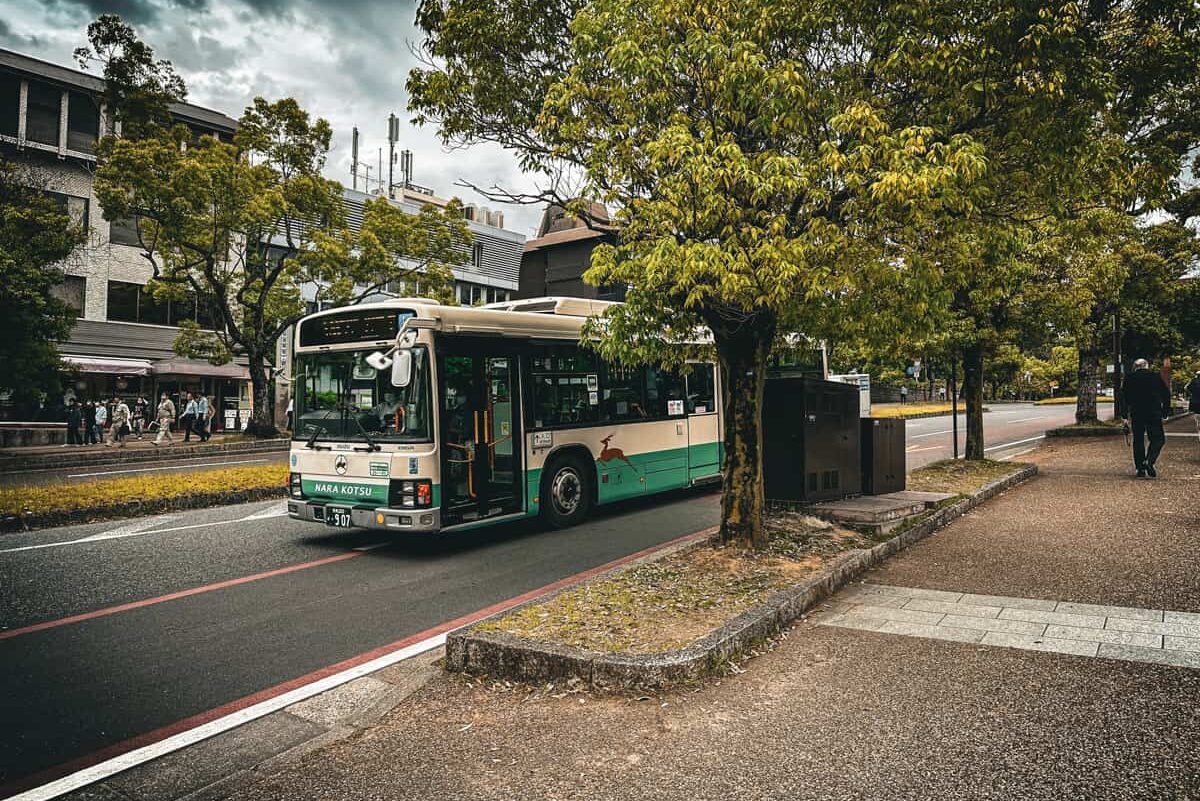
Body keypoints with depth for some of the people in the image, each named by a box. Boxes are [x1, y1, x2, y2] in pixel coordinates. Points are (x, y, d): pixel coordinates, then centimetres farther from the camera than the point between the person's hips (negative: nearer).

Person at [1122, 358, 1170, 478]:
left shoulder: (1129, 378, 5)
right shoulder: (1156, 376, 5)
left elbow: (1124, 397, 1)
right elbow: (1166, 395, 6)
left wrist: (1125, 415, 4)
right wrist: (1165, 412, 11)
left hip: (1136, 414, 1)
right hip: (1154, 414, -1)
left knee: (1138, 440, 8)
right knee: (1158, 439, 6)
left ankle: (1140, 469, 6)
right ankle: (1149, 461, -17)